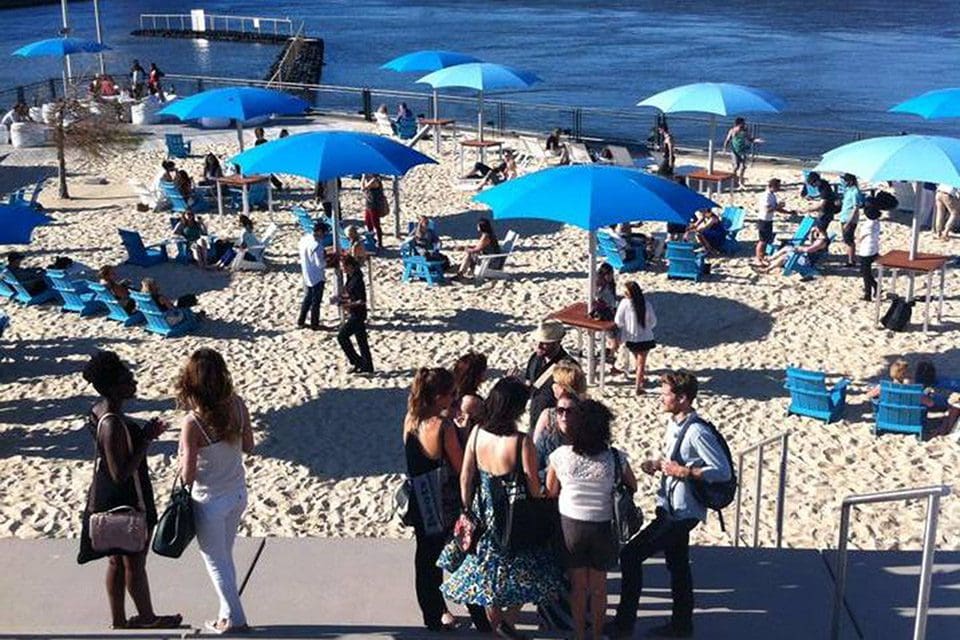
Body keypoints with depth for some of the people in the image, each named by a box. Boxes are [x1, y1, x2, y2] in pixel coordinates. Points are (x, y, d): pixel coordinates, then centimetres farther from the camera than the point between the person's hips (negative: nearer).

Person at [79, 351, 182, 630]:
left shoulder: (99, 411, -1)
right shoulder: (113, 424, -30)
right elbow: (121, 474, -29)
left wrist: (144, 433, 2)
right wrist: (146, 440, -26)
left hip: (106, 499, 9)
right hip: (126, 503, -9)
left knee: (117, 561, 21)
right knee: (135, 564, 12)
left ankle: (119, 620, 35)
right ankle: (147, 618, 31)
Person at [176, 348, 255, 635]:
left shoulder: (192, 423, -27)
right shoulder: (237, 405, -13)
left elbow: (187, 476, -20)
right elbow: (248, 446, 2)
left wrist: (182, 456, -1)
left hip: (210, 502, -5)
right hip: (238, 494, 5)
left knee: (216, 561, 15)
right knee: (225, 556, 23)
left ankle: (235, 619, 26)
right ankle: (228, 614, 35)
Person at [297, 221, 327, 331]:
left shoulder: (304, 239, -2)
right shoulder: (317, 245, -27)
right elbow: (320, 264, -25)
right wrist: (326, 259, -4)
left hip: (306, 276, 8)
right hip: (317, 277, -8)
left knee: (307, 299, 21)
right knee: (316, 301, 7)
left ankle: (300, 322, 27)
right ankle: (315, 325, 17)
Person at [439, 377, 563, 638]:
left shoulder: (477, 433, -11)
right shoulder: (522, 442, -25)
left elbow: (465, 478, -2)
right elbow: (533, 488, -16)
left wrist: (468, 510, 11)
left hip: (483, 516, 5)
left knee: (486, 571, 22)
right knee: (521, 574, 18)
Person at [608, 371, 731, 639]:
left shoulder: (696, 432, -24)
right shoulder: (674, 423, 5)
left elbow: (723, 472, -24)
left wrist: (683, 471, -26)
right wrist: (657, 463, 2)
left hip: (682, 512, -9)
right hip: (672, 507, 9)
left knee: (631, 556, -7)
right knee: (677, 565, 19)